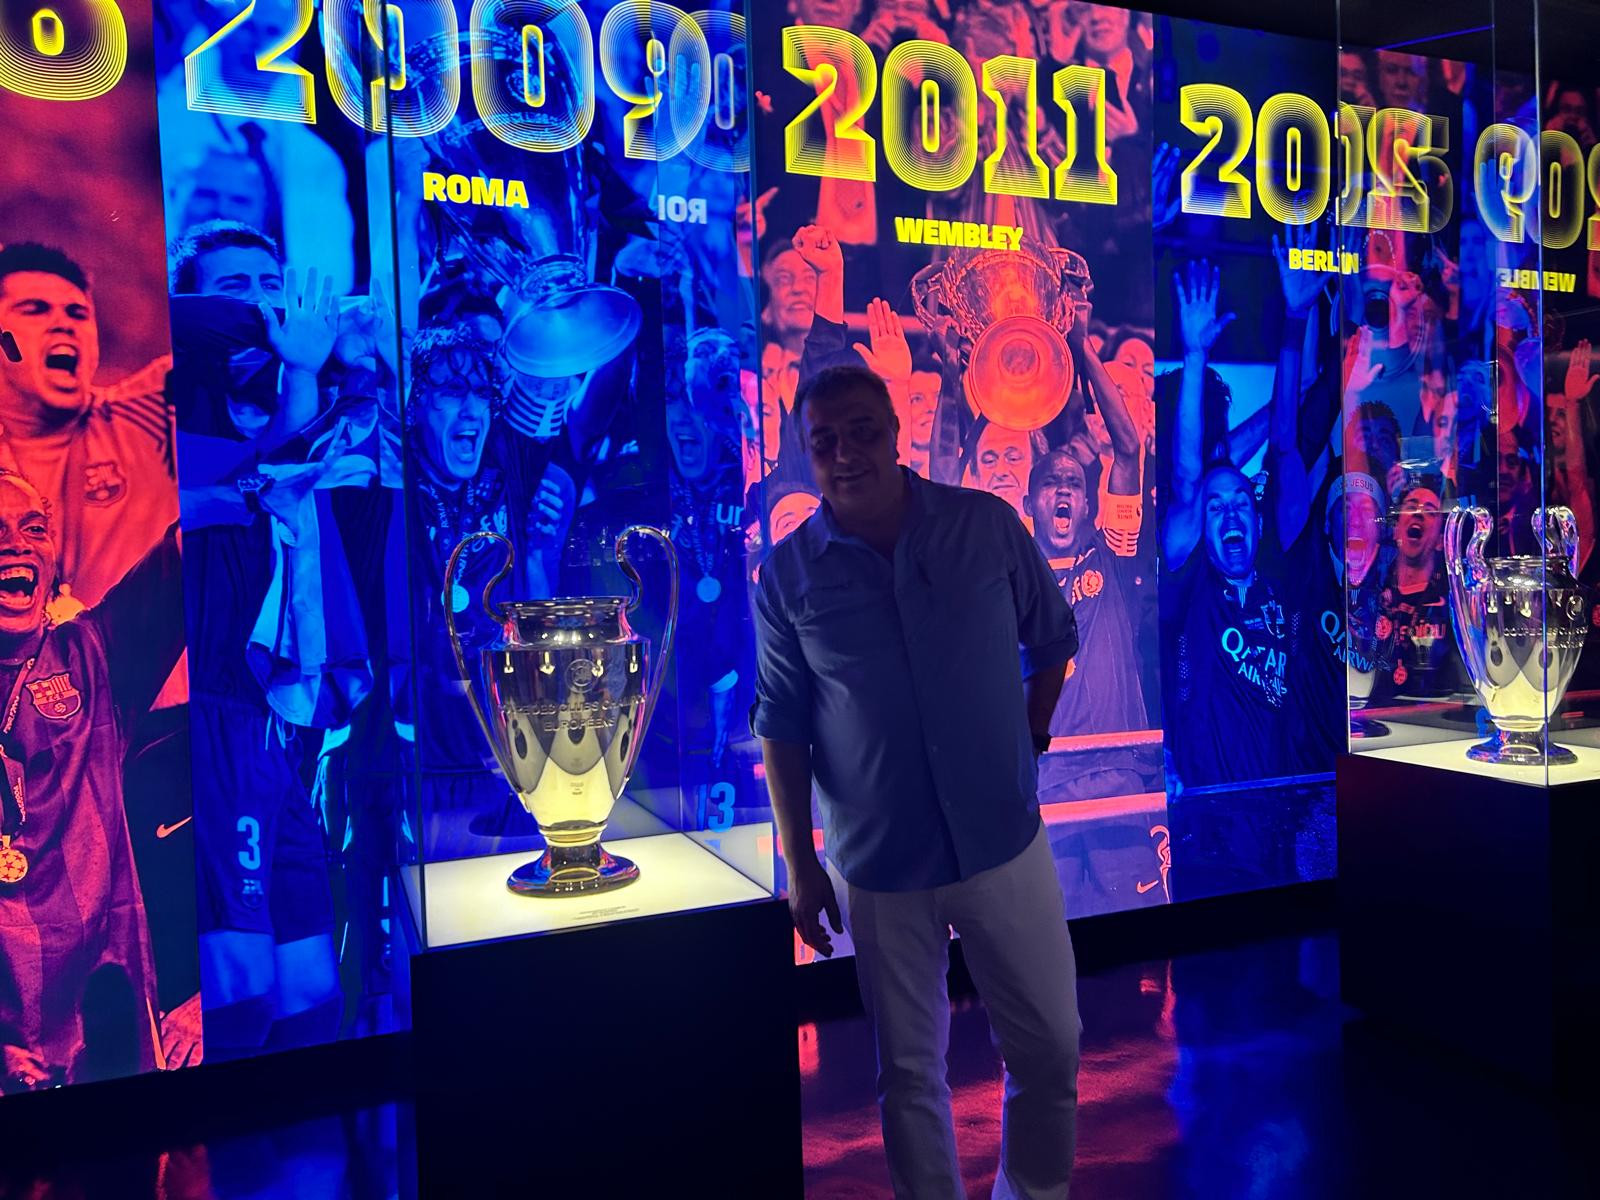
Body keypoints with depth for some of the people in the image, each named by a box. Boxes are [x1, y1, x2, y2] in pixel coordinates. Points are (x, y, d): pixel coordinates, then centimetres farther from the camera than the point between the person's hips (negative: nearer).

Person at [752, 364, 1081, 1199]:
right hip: (880, 866, -1)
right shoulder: (788, 574, -6)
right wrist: (799, 866, -2)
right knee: (909, 1071, 14)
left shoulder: (987, 525, -4)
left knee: (1049, 1048, 14)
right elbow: (782, 725, -1)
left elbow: (1053, 639, 11)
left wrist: (1029, 739, 6)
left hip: (1005, 843, 2)